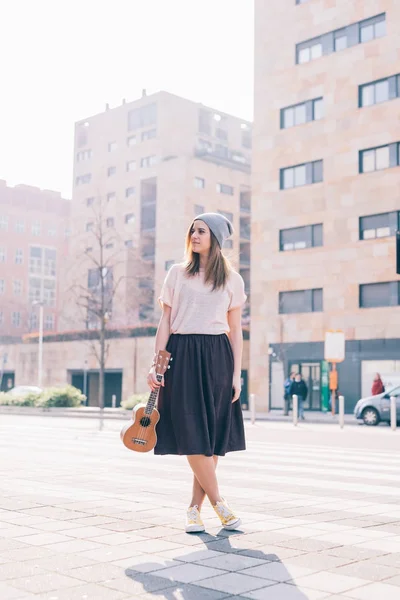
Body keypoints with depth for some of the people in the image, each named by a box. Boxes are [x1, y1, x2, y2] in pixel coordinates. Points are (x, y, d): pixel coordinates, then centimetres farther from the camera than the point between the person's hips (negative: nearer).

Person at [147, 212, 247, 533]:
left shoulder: (232, 279, 8)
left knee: (213, 436, 0)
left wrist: (236, 374, 0)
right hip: (182, 354, 0)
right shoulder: (177, 273, 9)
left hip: (217, 357, 1)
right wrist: (156, 363, -2)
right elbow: (165, 322, 7)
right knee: (191, 434, -8)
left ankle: (195, 508, 10)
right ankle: (219, 503, 4)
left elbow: (236, 330, 7)